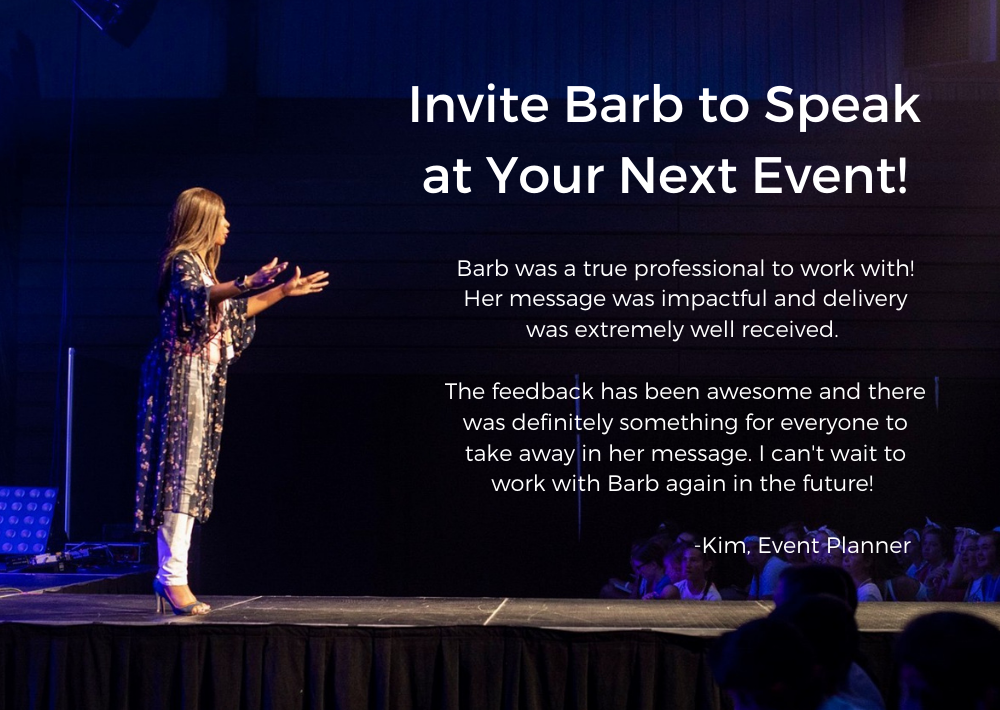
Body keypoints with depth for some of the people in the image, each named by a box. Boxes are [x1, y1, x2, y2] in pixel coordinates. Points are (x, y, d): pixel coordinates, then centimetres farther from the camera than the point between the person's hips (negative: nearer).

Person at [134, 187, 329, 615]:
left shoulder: (200, 266, 21)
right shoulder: (183, 262, -8)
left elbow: (235, 312, 33)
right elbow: (199, 297, -31)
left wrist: (284, 292, 35)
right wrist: (247, 283, -46)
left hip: (201, 382, 9)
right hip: (182, 379, -9)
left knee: (191, 476, 6)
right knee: (180, 471, -12)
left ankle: (169, 578, 7)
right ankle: (173, 578, -13)